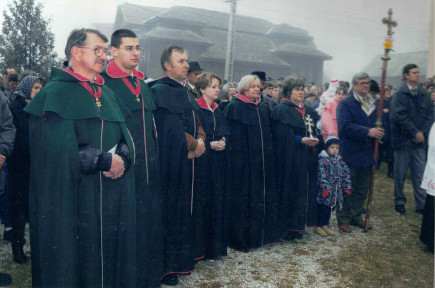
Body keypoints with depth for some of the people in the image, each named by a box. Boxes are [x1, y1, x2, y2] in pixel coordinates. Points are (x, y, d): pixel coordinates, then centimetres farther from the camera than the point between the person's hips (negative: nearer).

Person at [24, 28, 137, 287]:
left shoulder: (107, 94, 14)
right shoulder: (55, 94, -6)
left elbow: (125, 137, 8)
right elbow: (59, 150, -16)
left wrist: (122, 159, -13)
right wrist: (105, 161, -15)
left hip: (112, 198, 6)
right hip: (73, 199, -6)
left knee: (110, 257, 12)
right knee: (76, 264, 5)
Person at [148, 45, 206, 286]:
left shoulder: (185, 92, 16)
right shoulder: (160, 91, -11)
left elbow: (196, 123, 15)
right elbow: (171, 128, -19)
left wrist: (200, 141, -5)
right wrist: (194, 144, -8)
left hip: (186, 162, 8)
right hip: (168, 164, -8)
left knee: (183, 211, 13)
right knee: (168, 211, -1)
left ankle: (181, 260, 26)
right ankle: (166, 266, 11)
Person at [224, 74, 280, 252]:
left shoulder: (263, 108, 15)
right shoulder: (234, 107, -5)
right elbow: (231, 136, -11)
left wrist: (268, 156, 14)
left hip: (263, 162, 7)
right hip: (243, 162, -7)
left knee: (263, 196, 10)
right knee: (243, 199, -2)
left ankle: (261, 235, 22)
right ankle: (240, 238, 8)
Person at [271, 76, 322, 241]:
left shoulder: (308, 111, 17)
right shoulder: (281, 110, -6)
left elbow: (315, 131, 18)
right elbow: (281, 136, -15)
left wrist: (316, 140, -3)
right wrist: (301, 140, -21)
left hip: (306, 159, 7)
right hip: (290, 160, -7)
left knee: (305, 189, 8)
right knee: (289, 191, -5)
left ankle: (297, 225, 19)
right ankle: (285, 228, 7)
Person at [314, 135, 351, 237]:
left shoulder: (340, 161, 9)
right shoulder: (322, 161, -12)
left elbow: (346, 174, 13)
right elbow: (322, 176, -17)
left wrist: (347, 188, 9)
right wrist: (325, 188, -21)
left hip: (336, 192, 7)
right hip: (325, 192, -7)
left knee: (330, 209, 14)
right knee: (322, 208, 2)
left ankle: (325, 225, 28)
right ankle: (318, 226, 14)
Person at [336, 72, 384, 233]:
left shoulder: (373, 104, 13)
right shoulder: (346, 104, -9)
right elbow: (345, 127, -21)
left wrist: (379, 132, -5)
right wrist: (368, 132, -26)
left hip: (367, 153, 7)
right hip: (350, 153, -7)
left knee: (362, 189, 15)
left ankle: (356, 216, 29)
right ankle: (343, 219, 14)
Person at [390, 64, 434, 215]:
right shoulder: (399, 95, -7)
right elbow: (400, 116, -15)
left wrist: (423, 132, -8)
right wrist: (415, 132, -15)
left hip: (420, 140, 5)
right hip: (403, 139, -4)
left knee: (420, 173, 6)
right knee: (400, 174, 7)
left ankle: (421, 205, 13)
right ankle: (399, 202, 20)